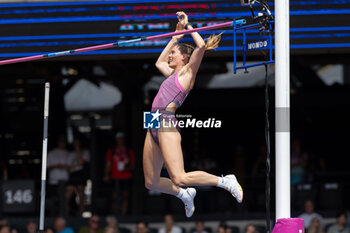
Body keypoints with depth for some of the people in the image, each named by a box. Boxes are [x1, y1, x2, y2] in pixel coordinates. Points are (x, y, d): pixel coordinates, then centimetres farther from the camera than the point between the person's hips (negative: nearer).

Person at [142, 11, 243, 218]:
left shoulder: (188, 71, 4)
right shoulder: (173, 74, 26)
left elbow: (201, 46, -10)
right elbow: (159, 62, 46)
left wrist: (187, 25, 1)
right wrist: (176, 37, 39)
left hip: (167, 123, -9)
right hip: (154, 126, 9)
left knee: (180, 179, -18)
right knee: (151, 182, 8)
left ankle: (225, 181, -5)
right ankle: (184, 194, 27)